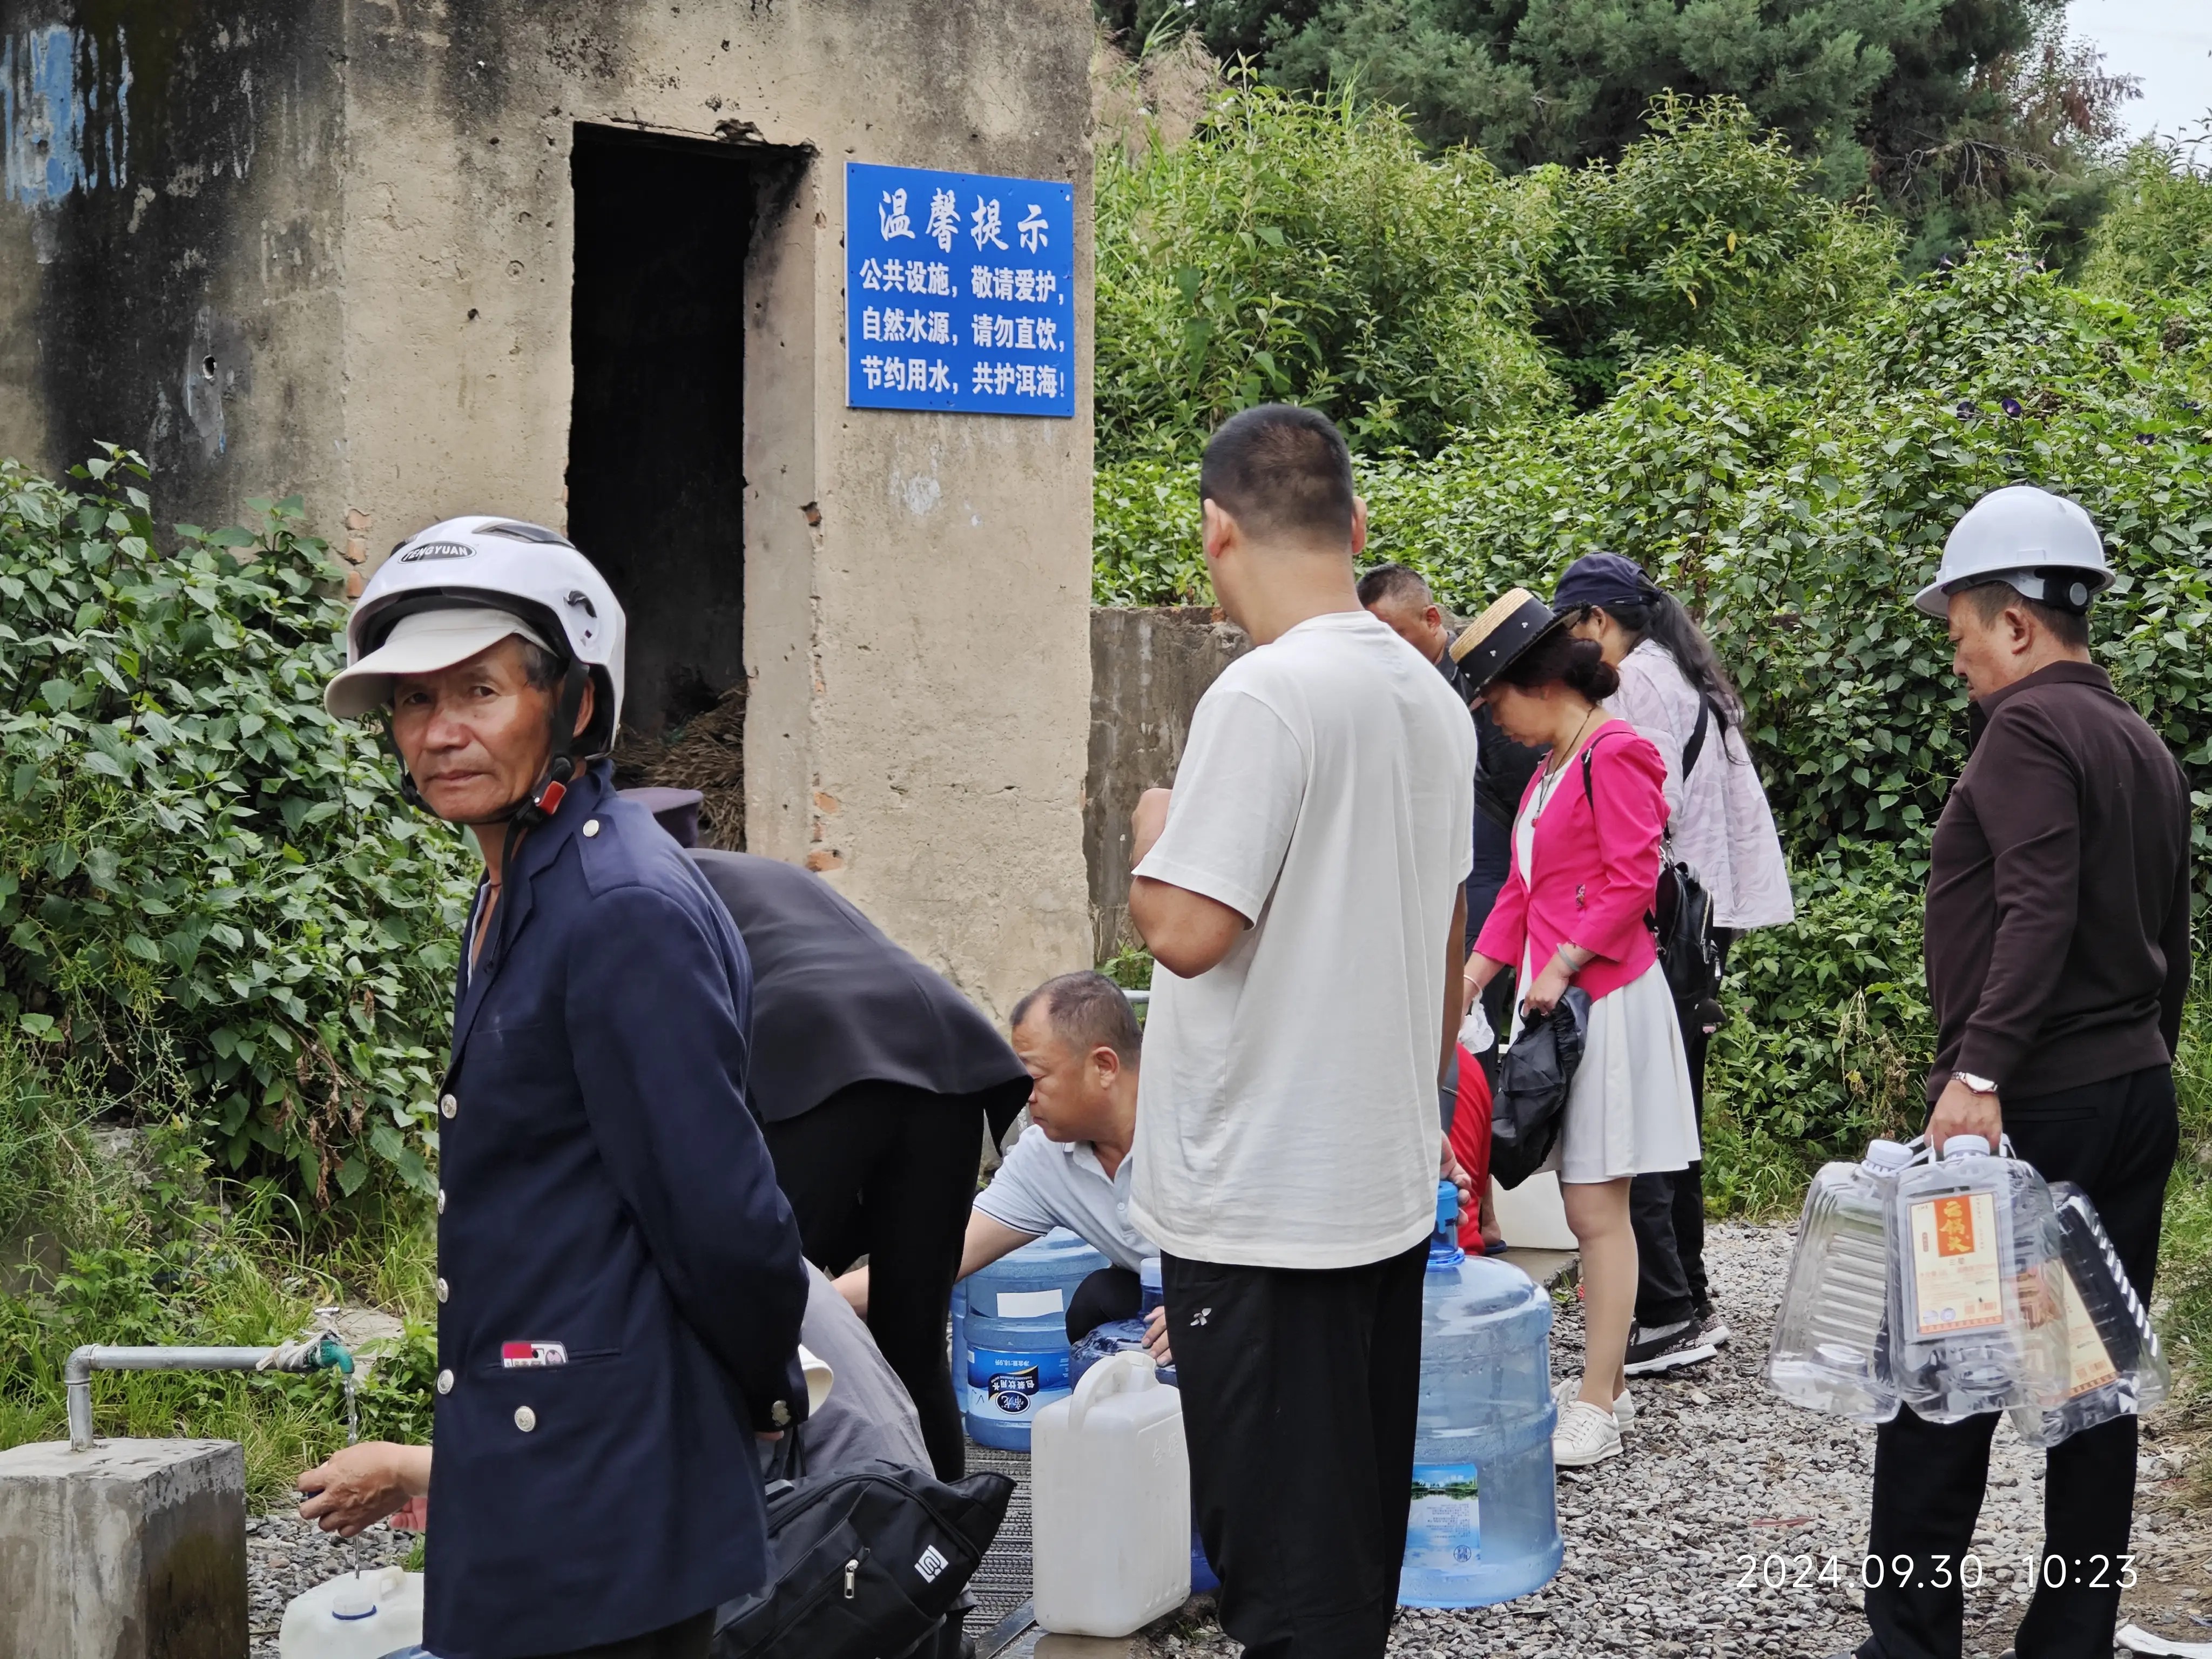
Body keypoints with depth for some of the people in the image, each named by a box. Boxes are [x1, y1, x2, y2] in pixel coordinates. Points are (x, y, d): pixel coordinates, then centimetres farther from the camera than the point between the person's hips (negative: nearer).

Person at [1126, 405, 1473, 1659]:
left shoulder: (1267, 695, -18)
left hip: (1262, 1208, -8)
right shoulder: (1434, 699, 9)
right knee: (1360, 1549, 18)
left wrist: (1153, 828, -3)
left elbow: (1185, 929, -23)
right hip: (1391, 1189, 8)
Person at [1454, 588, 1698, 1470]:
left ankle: (1596, 1411, -3)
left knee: (1597, 1210, -6)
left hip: (1604, 996, -9)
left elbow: (1633, 882, -18)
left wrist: (1561, 968, -18)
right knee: (1587, 1210, 12)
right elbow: (1522, 891, 20)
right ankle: (1604, 1384, 18)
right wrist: (1469, 982, 14)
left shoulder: (1614, 755, -12)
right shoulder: (1549, 771, 19)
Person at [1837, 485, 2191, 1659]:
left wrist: (1979, 1071, -28)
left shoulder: (2028, 729, -11)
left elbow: (2039, 912, -23)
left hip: (2030, 1104, -9)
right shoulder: (2147, 750, 17)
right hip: (2140, 1097, 9)